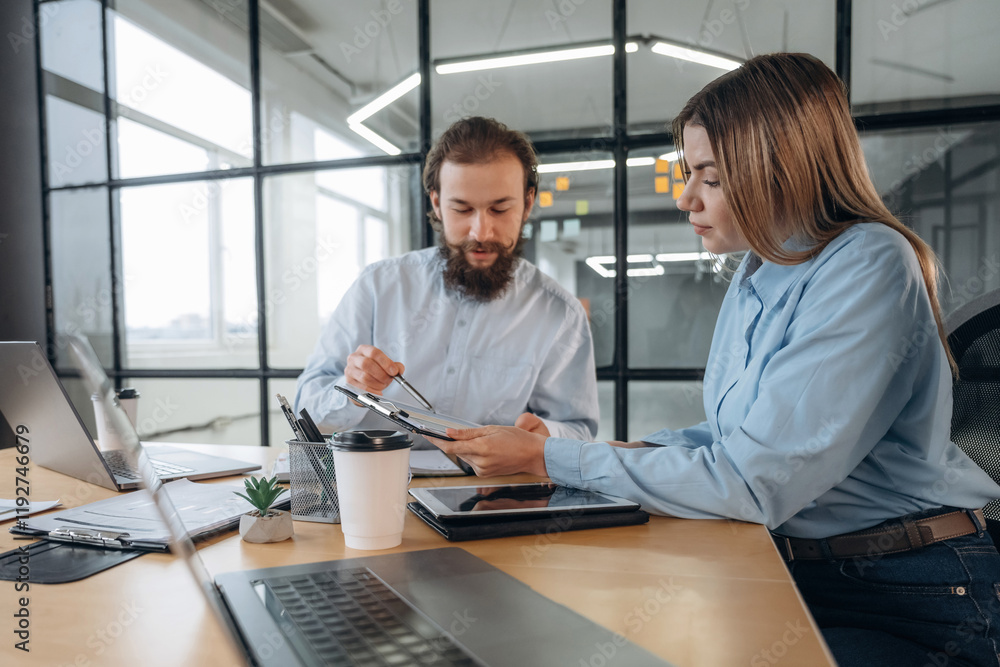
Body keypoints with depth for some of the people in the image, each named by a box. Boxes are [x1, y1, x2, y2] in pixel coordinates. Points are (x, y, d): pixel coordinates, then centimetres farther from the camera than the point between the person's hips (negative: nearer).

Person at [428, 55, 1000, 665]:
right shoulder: (755, 273, 6)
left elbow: (750, 485, -26)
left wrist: (544, 459, -21)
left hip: (909, 604, -6)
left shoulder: (868, 267, -20)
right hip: (786, 564, 6)